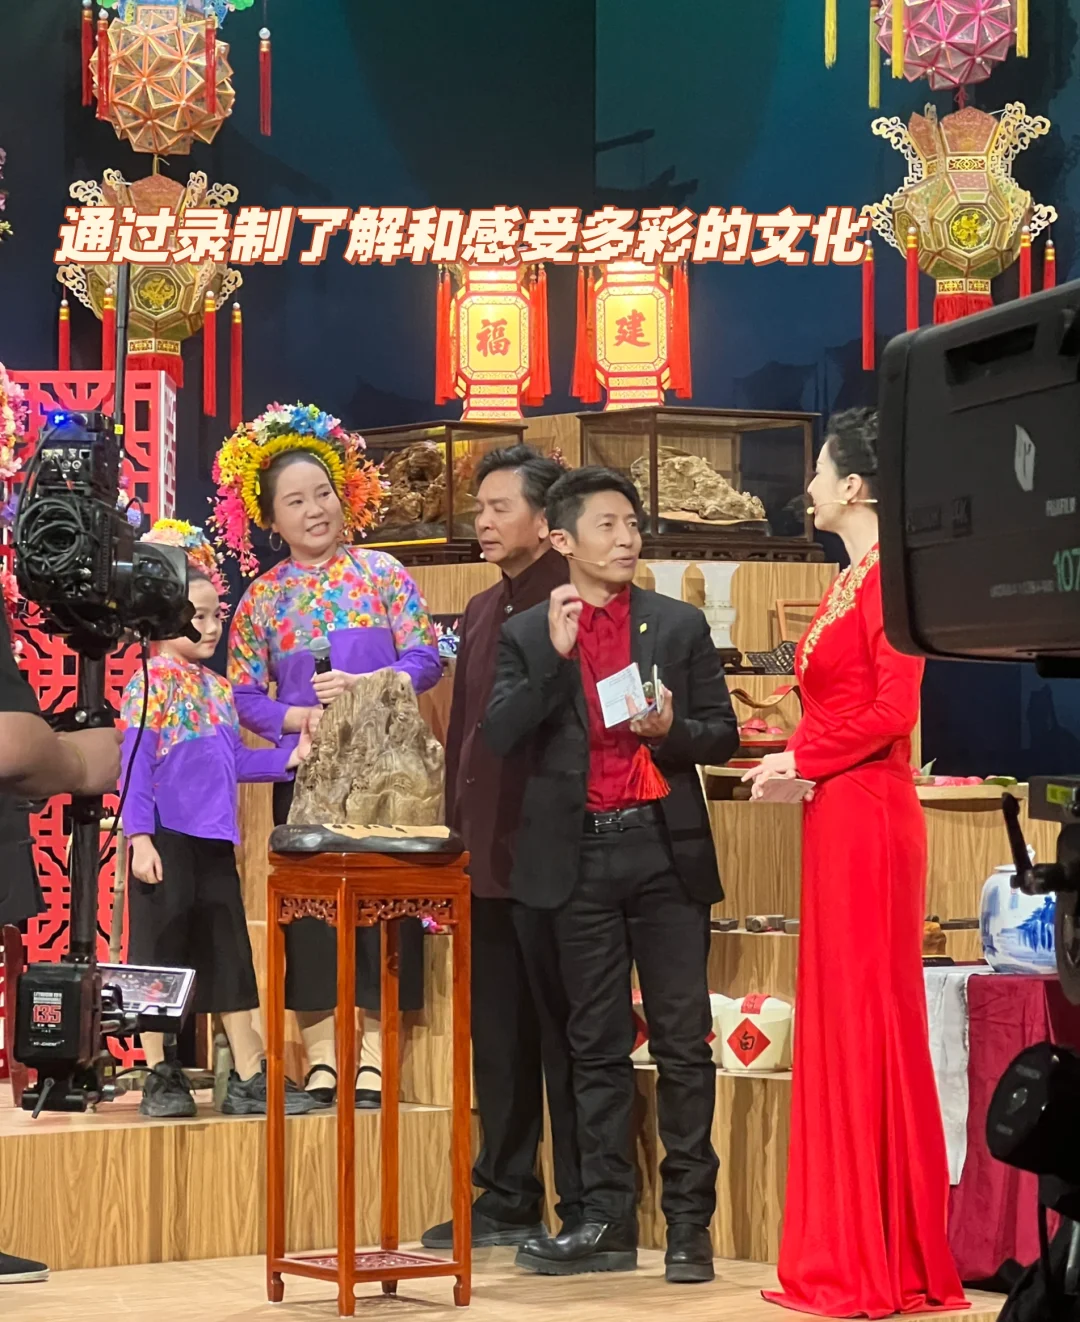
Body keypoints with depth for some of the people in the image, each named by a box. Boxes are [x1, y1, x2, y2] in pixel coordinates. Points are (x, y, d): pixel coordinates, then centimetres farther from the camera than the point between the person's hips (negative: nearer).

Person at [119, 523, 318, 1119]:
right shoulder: (150, 684, -7)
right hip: (166, 840, -7)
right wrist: (139, 836, -18)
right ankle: (161, 1076, 8)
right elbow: (136, 765, -12)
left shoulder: (217, 689, 14)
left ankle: (249, 1078, 11)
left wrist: (289, 758, 5)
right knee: (161, 953, 0)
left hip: (215, 842, 7)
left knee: (230, 956, 8)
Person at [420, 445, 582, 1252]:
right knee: (498, 1036, 12)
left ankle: (584, 1210, 6)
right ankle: (508, 1200, 19)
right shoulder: (482, 612, 17)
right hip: (487, 857, 8)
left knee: (564, 1034, -1)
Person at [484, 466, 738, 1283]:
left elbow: (724, 734, 9)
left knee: (683, 1040, -2)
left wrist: (672, 730, -11)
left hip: (667, 851, 0)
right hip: (581, 857, 1)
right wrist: (554, 655, -14)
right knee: (598, 1045, 6)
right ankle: (607, 1221, 11)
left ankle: (690, 1222, 3)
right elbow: (501, 739, -5)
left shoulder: (680, 625, 8)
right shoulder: (529, 635, 6)